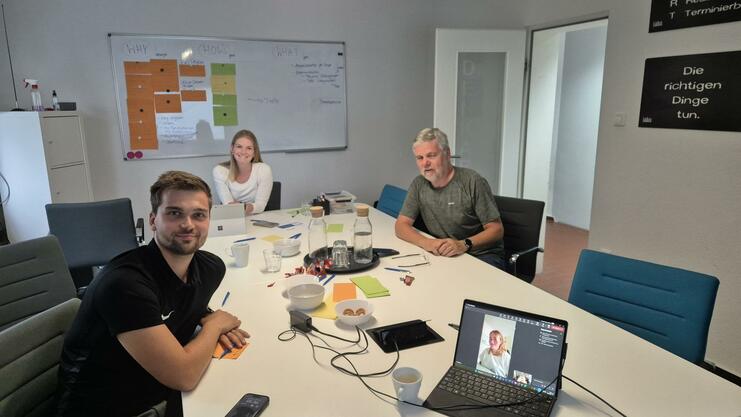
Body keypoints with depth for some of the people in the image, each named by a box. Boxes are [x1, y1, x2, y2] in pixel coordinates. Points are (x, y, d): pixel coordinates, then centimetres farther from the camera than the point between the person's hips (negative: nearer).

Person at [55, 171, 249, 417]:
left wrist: (207, 320, -1)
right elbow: (184, 376, -27)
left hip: (161, 397, 7)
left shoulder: (211, 268, -5)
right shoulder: (125, 282, -26)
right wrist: (214, 324, -11)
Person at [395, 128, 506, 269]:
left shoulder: (472, 181, -12)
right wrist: (426, 242, -21)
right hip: (443, 255, 5)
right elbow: (401, 226, 0)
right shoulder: (419, 184, 1)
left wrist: (464, 244, -28)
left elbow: (496, 230, -10)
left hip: (482, 255, -4)